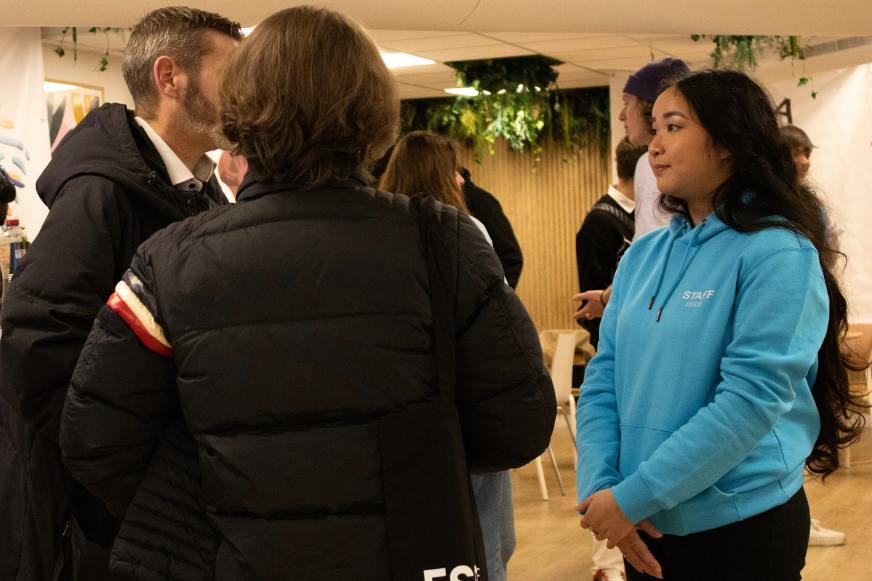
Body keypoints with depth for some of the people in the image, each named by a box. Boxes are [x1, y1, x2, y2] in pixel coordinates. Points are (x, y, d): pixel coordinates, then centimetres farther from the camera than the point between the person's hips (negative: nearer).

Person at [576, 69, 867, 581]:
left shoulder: (778, 253, -13)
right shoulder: (644, 254, 5)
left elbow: (750, 400, -20)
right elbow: (605, 377, 4)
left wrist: (634, 498, -19)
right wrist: (599, 485, -11)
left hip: (742, 527, -5)